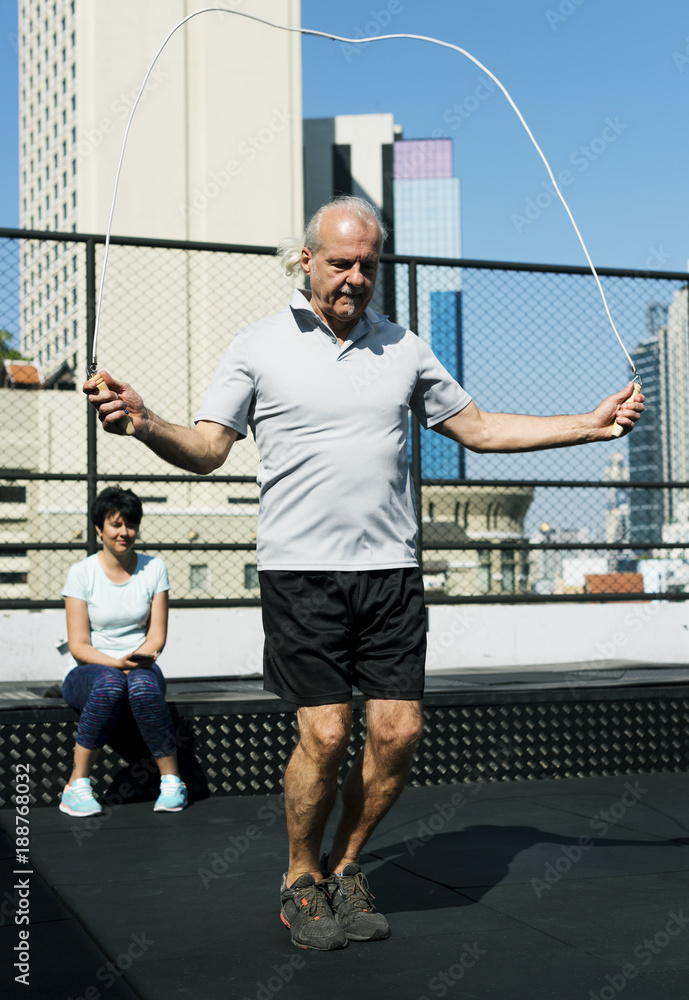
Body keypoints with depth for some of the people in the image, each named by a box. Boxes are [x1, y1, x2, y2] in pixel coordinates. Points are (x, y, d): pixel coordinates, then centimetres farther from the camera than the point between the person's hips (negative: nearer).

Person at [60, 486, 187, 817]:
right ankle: (77, 785, -29)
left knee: (143, 686, -35)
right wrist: (117, 663, -25)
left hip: (140, 667, 1)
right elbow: (78, 646, -8)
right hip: (87, 672, -1)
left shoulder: (154, 568, 4)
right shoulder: (81, 572, -4)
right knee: (109, 683, -37)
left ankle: (172, 781, -23)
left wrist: (138, 659, -19)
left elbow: (157, 635, 2)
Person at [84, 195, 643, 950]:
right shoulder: (259, 346, 3)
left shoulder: (403, 348, 13)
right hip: (301, 570, -3)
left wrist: (589, 425, 14)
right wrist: (144, 423, -22)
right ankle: (302, 877, 18)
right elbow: (207, 449, -1)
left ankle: (346, 867, 23)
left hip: (391, 570, 4)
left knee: (398, 732, -2)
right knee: (325, 733, -7)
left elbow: (477, 428, 19)